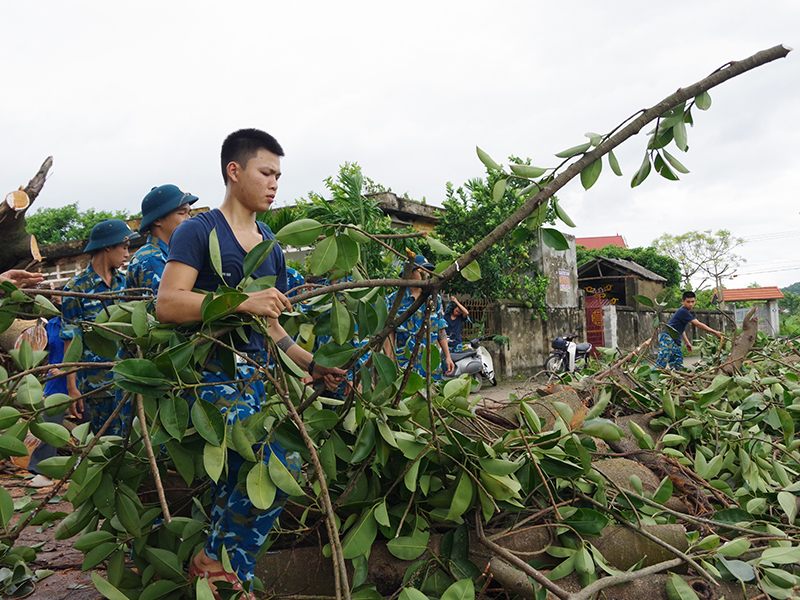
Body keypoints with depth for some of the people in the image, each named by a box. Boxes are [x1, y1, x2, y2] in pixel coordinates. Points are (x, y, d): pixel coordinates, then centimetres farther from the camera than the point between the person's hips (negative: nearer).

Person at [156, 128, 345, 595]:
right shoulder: (200, 231, -2)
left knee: (237, 478, 10)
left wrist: (310, 364, 13)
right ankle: (219, 562, 1)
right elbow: (167, 304, -14)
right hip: (211, 372, -7)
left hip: (254, 375, 7)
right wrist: (241, 301, -20)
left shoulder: (270, 245, 20)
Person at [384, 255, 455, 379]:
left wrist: (447, 356, 8)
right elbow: (389, 334, 2)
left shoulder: (434, 298, 12)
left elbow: (441, 330, 13)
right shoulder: (394, 299, 3)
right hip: (405, 363, -3)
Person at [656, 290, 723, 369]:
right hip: (667, 339, -10)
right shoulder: (682, 311, -13)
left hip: (676, 343, 10)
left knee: (679, 368, 3)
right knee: (660, 366, -19)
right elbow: (698, 324, -15)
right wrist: (715, 332, -12)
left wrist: (687, 342, 21)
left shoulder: (685, 312, 18)